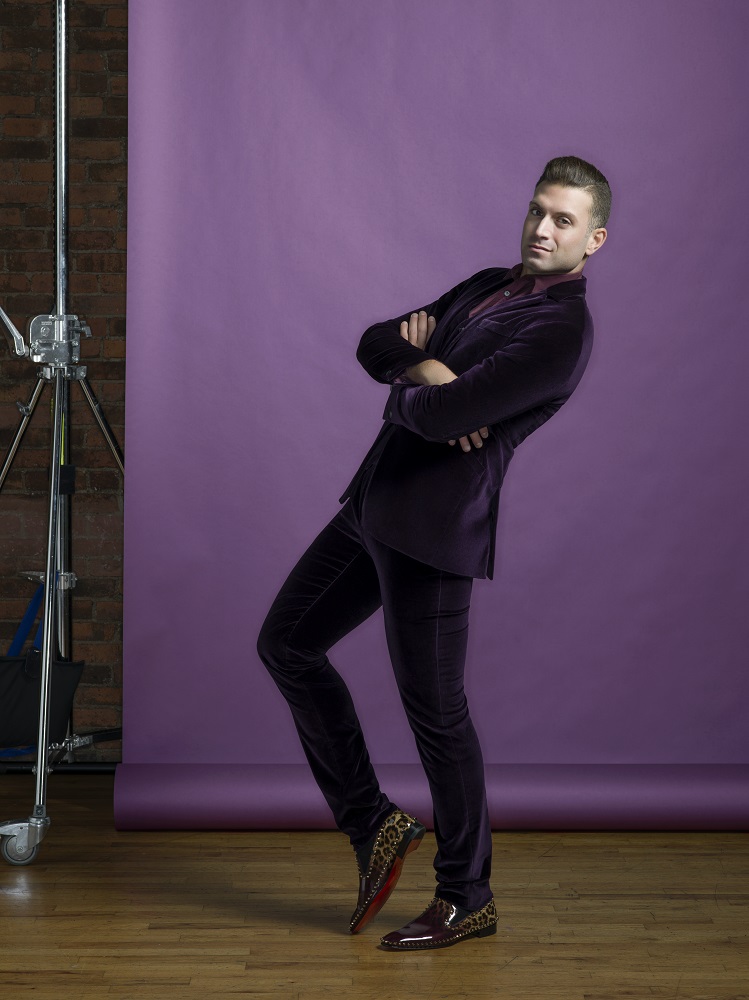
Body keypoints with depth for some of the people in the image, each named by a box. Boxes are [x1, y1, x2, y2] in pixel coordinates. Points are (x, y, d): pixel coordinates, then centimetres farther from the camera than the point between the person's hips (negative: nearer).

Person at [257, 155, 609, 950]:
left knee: (434, 709, -1)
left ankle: (467, 898, 17)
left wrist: (403, 390, -1)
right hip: (378, 506, 10)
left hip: (434, 526, -10)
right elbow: (373, 347, 13)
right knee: (286, 642, 12)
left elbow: (441, 414, -24)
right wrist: (424, 362, -9)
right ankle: (371, 825, 20)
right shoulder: (485, 287, 16)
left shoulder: (563, 330, -16)